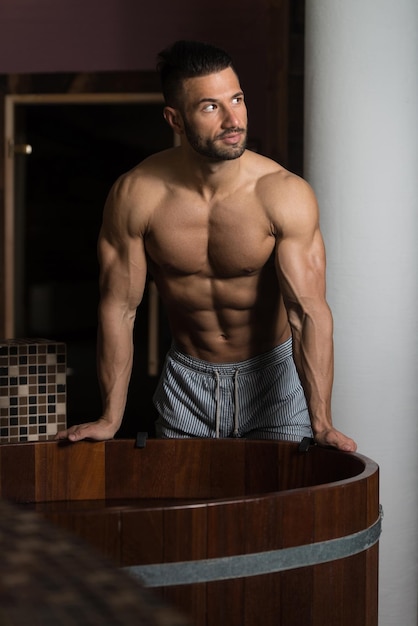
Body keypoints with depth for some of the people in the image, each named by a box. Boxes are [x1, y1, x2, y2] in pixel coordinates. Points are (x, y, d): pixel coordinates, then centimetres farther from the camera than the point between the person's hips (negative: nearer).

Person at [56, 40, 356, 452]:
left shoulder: (285, 195, -21)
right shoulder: (135, 196, -16)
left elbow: (309, 312, -23)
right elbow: (119, 307, -9)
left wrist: (321, 422, -31)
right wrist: (111, 418, -8)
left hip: (274, 374, -1)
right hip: (187, 379, 2)